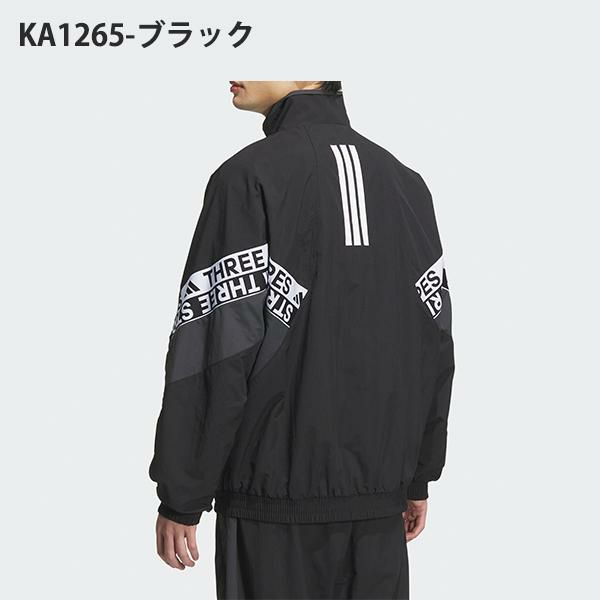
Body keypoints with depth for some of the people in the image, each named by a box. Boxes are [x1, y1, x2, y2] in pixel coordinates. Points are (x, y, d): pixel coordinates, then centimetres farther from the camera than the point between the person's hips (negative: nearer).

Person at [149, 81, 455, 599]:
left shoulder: (250, 177, -11)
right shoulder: (406, 182, 8)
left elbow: (219, 350, -15)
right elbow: (435, 345, 10)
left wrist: (181, 499, -8)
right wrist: (418, 477, 18)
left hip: (278, 499, -5)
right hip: (380, 499, 5)